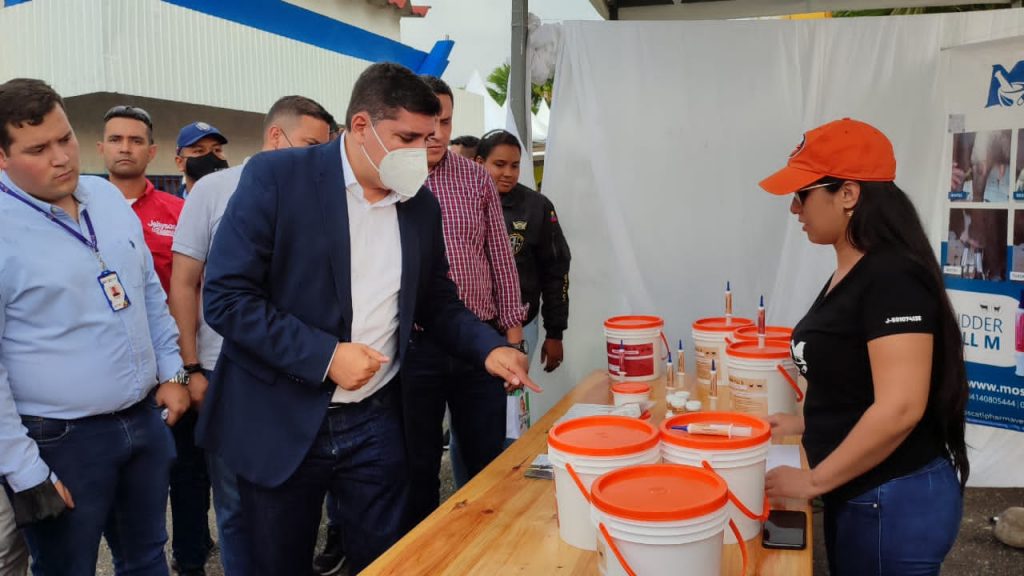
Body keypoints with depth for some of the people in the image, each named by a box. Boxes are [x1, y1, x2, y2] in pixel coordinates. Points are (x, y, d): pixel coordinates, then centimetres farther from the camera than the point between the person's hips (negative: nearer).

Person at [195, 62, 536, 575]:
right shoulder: (276, 177, -12)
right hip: (279, 424, -3)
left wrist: (489, 348, -4)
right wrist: (325, 355, -21)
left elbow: (435, 300, 14)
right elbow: (225, 297, -14)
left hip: (375, 423, 4)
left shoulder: (422, 205, 4)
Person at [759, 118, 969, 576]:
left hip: (896, 502, -9)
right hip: (857, 495, 9)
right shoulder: (851, 273, 8)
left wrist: (813, 480, -20)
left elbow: (899, 408, -27)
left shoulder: (893, 277, -21)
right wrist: (804, 424, 10)